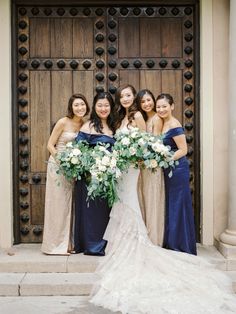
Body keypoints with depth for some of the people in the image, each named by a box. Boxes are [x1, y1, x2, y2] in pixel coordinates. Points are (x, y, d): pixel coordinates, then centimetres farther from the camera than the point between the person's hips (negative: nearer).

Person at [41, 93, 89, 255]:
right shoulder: (63, 122, -11)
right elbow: (50, 145, -9)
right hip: (58, 166, -5)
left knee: (70, 204, 10)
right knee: (58, 203, 0)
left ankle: (68, 243, 21)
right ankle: (56, 243, 12)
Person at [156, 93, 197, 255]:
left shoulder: (174, 125, -15)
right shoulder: (164, 123, 11)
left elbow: (183, 150, -18)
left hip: (178, 170, -9)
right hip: (169, 171, 9)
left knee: (178, 207, 0)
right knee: (171, 207, 14)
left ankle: (183, 248, 12)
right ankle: (171, 245, 26)